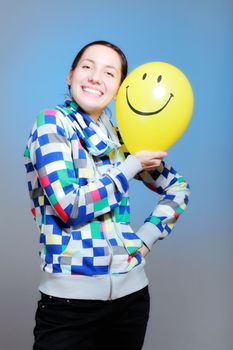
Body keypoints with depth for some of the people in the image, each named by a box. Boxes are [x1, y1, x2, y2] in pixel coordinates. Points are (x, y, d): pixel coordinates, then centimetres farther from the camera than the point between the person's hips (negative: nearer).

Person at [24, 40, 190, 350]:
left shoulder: (119, 138, 7)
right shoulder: (52, 123, -7)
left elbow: (177, 188, 18)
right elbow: (70, 205, -18)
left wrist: (148, 235, 4)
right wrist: (132, 166, -9)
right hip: (71, 297, -5)